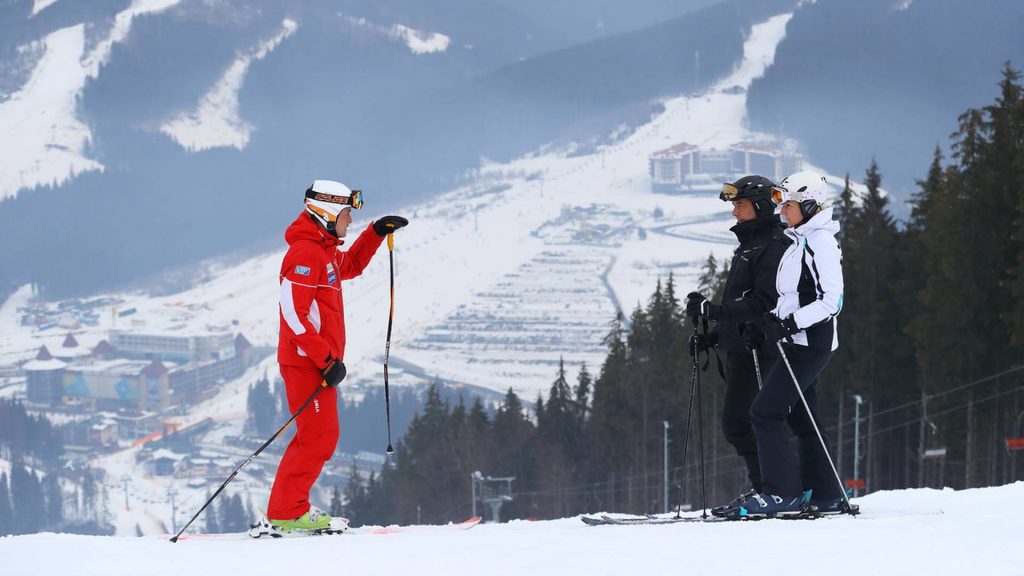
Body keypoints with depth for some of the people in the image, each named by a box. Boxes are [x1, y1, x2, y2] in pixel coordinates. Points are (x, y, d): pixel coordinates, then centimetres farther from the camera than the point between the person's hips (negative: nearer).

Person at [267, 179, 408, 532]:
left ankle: (289, 509, 13)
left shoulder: (324, 252, 17)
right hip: (307, 362, -10)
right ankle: (287, 512, -13)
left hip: (319, 361, 10)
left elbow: (351, 266, 40)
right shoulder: (305, 254, -15)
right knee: (318, 436, -12)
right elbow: (294, 315, -22)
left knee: (322, 437, 11)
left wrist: (377, 232, 26)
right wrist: (327, 360, -23)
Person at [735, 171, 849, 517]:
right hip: (800, 342, 10)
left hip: (811, 343, -10)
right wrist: (768, 324, 8)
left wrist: (789, 323, -25)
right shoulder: (801, 242, 17)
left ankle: (783, 493, -13)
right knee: (800, 418, 12)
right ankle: (826, 496, 15)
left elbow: (831, 300, -19)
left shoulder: (820, 241, -12)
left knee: (765, 411, -13)